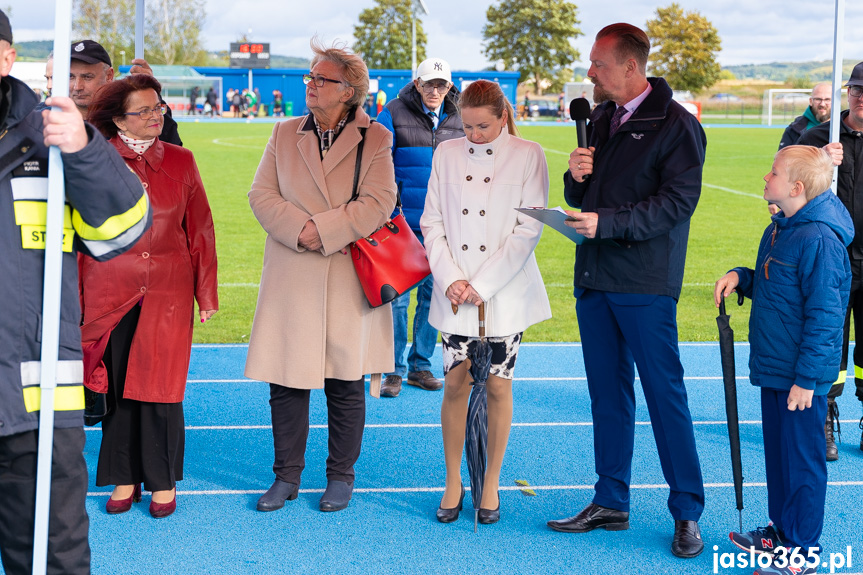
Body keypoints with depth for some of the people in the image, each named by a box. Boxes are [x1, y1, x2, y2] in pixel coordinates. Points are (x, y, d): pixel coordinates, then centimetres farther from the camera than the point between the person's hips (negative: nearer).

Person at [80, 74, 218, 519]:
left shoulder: (180, 161, 5)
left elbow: (199, 230, 7)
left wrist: (207, 293, 5)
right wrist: (73, 296, 2)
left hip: (168, 292, 0)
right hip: (109, 291, 0)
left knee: (160, 386, 0)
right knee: (117, 385, 4)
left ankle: (163, 481, 15)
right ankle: (124, 478, 19)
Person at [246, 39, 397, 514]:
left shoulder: (375, 139, 2)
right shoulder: (285, 134, 11)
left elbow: (377, 203, -9)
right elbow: (262, 195, 4)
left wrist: (322, 230, -16)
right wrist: (301, 230, -13)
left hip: (350, 279, -2)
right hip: (290, 278, 2)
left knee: (345, 382, 6)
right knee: (285, 380, 4)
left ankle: (341, 476, 21)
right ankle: (287, 476, 19)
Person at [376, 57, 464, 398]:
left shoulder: (457, 120, 8)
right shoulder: (394, 114, -3)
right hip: (402, 221, -4)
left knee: (433, 294, 9)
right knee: (396, 295, -3)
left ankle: (420, 366, 20)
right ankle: (393, 370, 6)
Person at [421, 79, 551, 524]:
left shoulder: (528, 156, -3)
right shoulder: (446, 154, 6)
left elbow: (529, 229, -8)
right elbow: (431, 222, 6)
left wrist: (483, 285, -12)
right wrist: (449, 279, -8)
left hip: (506, 293, -2)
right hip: (455, 294, 2)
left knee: (498, 387, 3)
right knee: (456, 385, 1)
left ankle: (490, 484, 17)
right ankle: (453, 483, 16)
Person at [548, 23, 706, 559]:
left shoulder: (677, 125, -8)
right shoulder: (601, 119, 16)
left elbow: (678, 202, -17)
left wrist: (606, 222, -22)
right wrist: (576, 177, -2)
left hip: (646, 283, -7)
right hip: (595, 275, 7)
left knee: (665, 394, -4)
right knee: (608, 393, 12)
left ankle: (688, 512, 5)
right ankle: (611, 502, 21)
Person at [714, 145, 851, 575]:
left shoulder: (818, 239, -21)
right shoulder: (780, 228, 9)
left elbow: (825, 314, -22)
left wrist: (806, 378, -21)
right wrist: (740, 277, 3)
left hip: (801, 377, -9)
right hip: (774, 367, 10)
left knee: (801, 459, 2)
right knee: (777, 452, 19)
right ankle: (781, 530, 34)